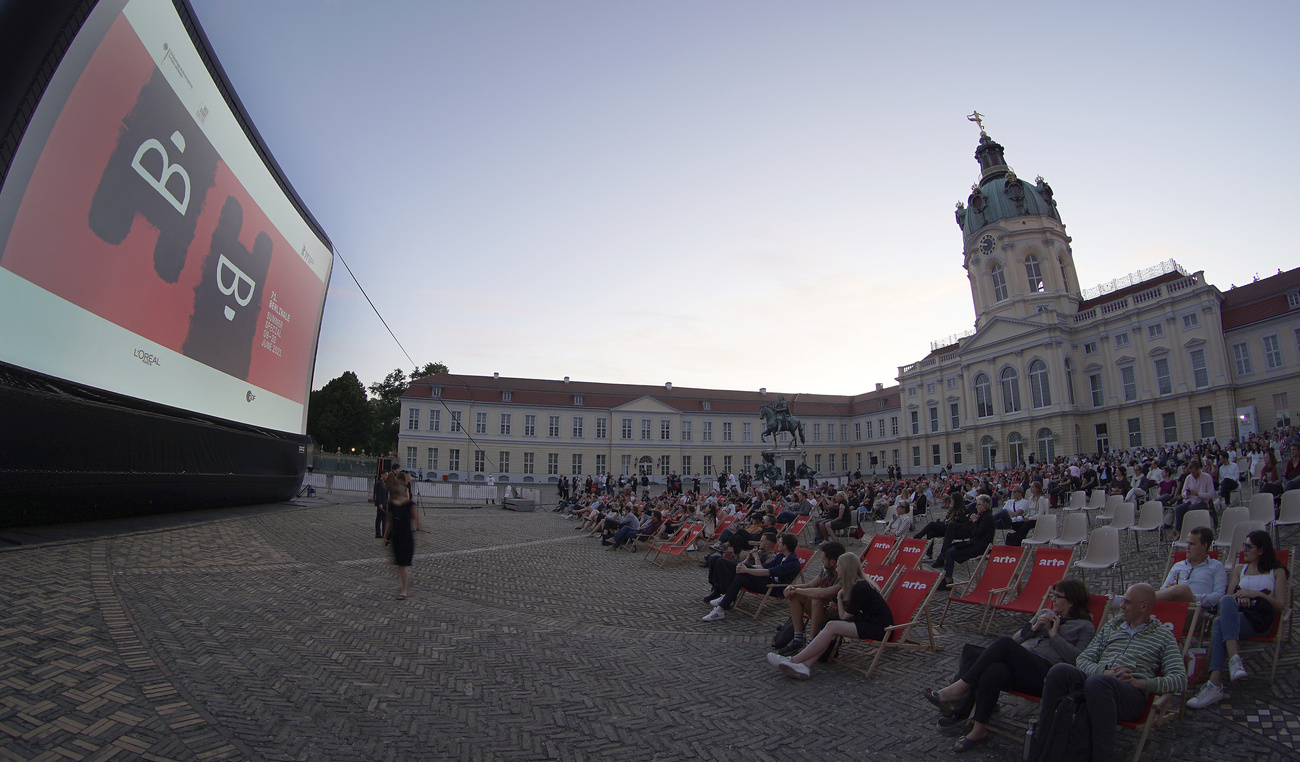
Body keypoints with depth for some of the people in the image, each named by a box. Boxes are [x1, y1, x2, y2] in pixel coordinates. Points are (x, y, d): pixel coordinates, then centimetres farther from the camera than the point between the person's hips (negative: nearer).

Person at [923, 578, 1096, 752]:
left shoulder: (1085, 626, 14)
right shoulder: (1045, 614, 30)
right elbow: (1016, 639, 24)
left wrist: (1054, 635, -3)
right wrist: (1033, 628, 8)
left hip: (1045, 671, -6)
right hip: (1018, 664, 6)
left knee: (1004, 642, -33)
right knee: (994, 671, -30)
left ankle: (959, 688, -31)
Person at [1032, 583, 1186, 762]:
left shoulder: (1163, 636, 16)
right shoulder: (1110, 627, 26)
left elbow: (1180, 678, 2)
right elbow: (1082, 659, 18)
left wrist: (1140, 683, -12)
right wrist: (1105, 672, -3)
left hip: (1131, 694, -4)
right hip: (1099, 678, 4)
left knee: (1097, 682, -40)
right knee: (1059, 671, -31)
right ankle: (1040, 746, -24)